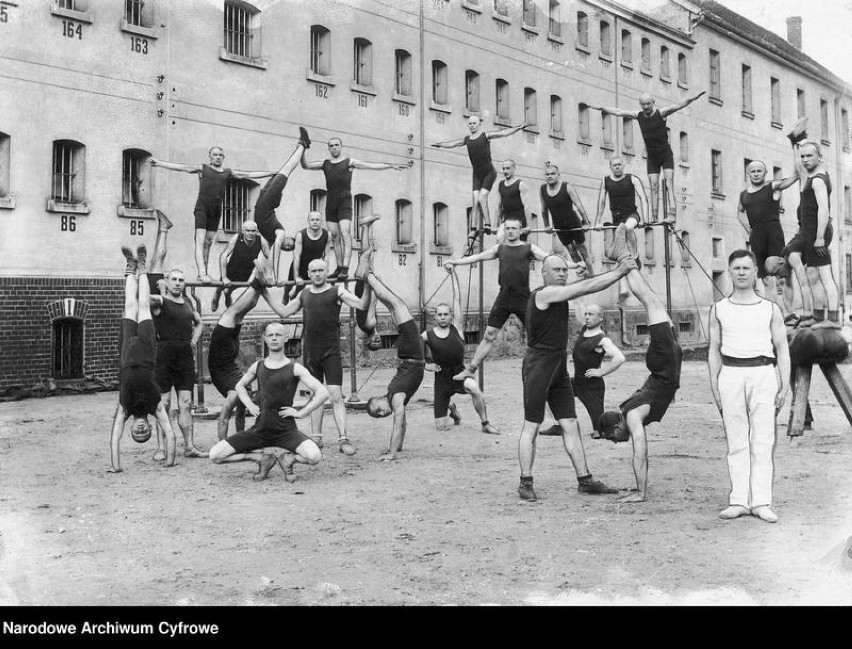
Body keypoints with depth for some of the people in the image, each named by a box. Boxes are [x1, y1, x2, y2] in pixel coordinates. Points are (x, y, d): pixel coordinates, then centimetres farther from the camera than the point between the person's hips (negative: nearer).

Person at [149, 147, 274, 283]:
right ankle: (202, 273, -25)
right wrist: (158, 163, -2)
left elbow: (250, 174, 18)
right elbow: (180, 167, 4)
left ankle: (204, 273, 12)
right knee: (200, 241, -13)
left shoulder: (228, 172, 16)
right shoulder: (202, 169, 8)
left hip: (216, 210, 4)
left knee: (208, 242, 7)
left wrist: (273, 173, 18)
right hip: (202, 208, -4)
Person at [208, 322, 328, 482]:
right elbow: (240, 386, 27)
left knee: (315, 457, -33)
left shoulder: (294, 368, -4)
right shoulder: (258, 366, 7)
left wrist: (301, 412, -10)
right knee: (214, 456, -10)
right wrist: (250, 405, 11)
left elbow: (322, 393, -8)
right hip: (259, 431, 4)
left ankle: (288, 459, 2)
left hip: (286, 431, -3)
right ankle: (263, 458, 8)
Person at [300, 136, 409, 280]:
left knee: (345, 233, -15)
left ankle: (345, 269, -24)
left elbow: (372, 166, 1)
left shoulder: (349, 162, 6)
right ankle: (339, 268, 10)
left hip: (344, 201, -4)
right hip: (330, 201, 4)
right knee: (334, 236, 4)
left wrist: (392, 165, -7)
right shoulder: (325, 164, 16)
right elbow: (306, 165, 13)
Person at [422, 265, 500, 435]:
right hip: (442, 380, 1)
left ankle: (485, 424, -17)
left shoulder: (457, 328, -3)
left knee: (474, 388, -38)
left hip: (460, 374, -1)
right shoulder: (427, 335, -2)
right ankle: (450, 408, 40)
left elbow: (457, 299, -7)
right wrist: (426, 365, -4)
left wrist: (453, 274, -6)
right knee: (441, 427, 2)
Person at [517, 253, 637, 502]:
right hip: (538, 367, -9)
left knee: (570, 426, 7)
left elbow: (586, 286, 6)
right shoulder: (543, 294, -14)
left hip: (559, 369, 9)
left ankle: (585, 480, 11)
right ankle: (525, 483, 6)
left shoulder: (559, 295, 12)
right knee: (531, 427, -1)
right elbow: (586, 287, -17)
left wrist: (618, 269, -4)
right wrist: (620, 271, -13)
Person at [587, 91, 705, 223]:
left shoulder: (661, 113, -11)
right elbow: (619, 112, 10)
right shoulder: (639, 116, 2)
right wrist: (602, 108, 14)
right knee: (653, 186, -2)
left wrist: (693, 98, -38)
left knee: (669, 184, -14)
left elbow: (678, 105, -24)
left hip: (666, 154, -4)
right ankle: (653, 216, -4)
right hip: (652, 157, 4)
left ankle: (672, 214, -24)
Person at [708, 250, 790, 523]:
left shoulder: (770, 309, 9)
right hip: (730, 374, 1)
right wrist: (714, 388, 5)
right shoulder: (719, 310, 12)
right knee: (736, 443, 1)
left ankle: (761, 502, -2)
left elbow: (782, 349, 9)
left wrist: (785, 386, 1)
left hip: (763, 373, -1)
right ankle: (739, 500, 4)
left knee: (762, 442, -4)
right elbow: (714, 350, 13)